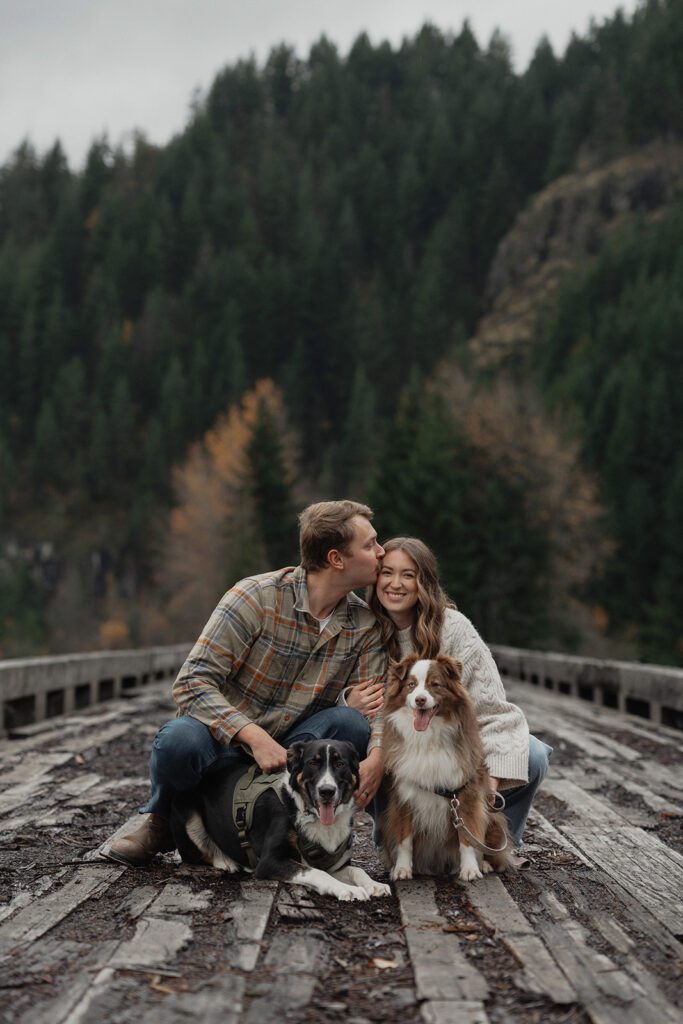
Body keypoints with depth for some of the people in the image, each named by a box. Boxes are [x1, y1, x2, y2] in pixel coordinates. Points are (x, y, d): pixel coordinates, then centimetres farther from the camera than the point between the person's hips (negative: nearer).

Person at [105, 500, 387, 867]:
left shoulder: (365, 625, -3)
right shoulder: (255, 597, -18)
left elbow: (378, 703, -10)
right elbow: (192, 683, -23)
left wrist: (376, 758, -33)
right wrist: (255, 738, -34)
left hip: (287, 749, 4)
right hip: (226, 740, -3)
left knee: (351, 723, -26)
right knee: (179, 739, -37)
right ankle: (162, 823, -3)